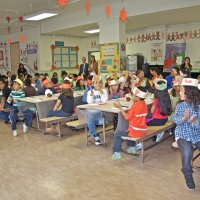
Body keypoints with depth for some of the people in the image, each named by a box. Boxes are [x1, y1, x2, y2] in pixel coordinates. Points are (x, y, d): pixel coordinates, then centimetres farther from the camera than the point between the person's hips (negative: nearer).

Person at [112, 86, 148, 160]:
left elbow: (127, 117, -16)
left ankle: (117, 153, 8)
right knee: (125, 127, 34)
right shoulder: (144, 104, 6)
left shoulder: (135, 105, -19)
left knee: (117, 133, 6)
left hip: (136, 131, -9)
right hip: (143, 130, 9)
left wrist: (120, 107, -13)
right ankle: (132, 147, 38)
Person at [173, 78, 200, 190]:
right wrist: (183, 117, -32)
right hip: (183, 135, 0)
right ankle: (188, 175, -1)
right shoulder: (180, 106, -1)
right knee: (187, 153, -26)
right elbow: (176, 120, -12)